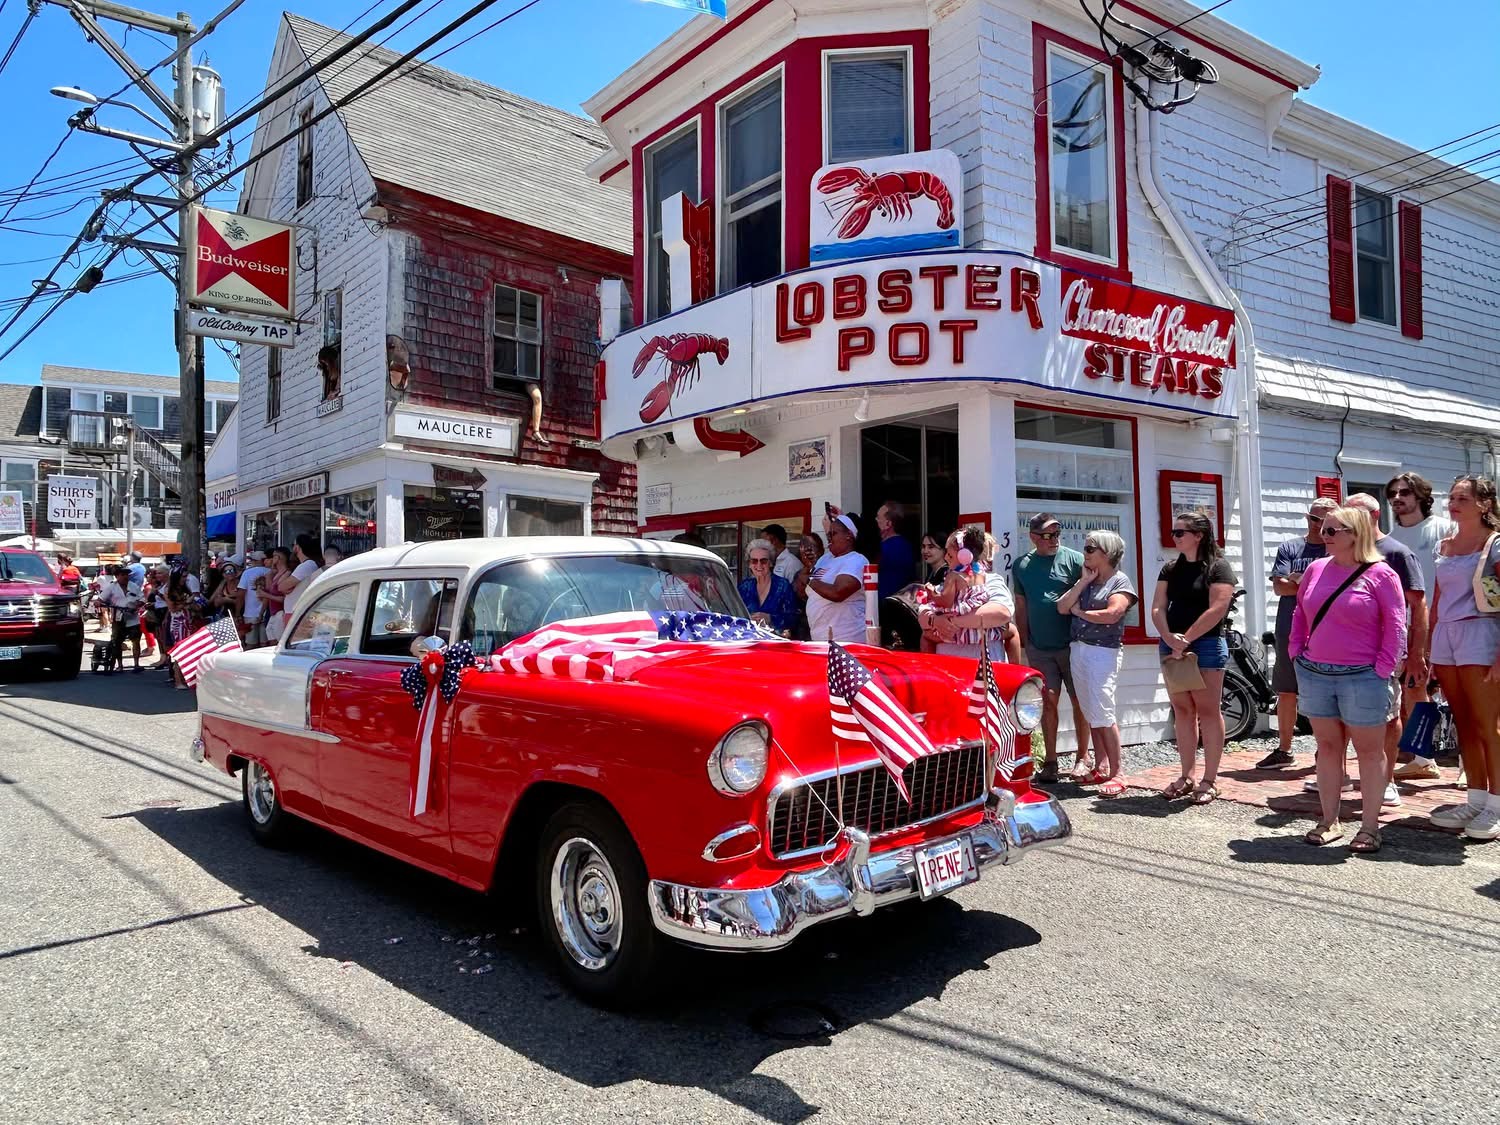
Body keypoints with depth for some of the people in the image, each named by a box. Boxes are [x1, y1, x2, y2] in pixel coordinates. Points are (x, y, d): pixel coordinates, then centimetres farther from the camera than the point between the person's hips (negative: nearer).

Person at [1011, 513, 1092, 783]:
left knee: (1079, 700, 5)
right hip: (1039, 647, 2)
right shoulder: (1021, 566, 7)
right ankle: (1050, 761, 9)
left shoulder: (1074, 560, -4)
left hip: (1072, 644, -2)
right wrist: (1023, 643, 9)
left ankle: (1082, 758, 17)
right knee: (1048, 701, 3)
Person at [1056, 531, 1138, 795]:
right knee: (1090, 714, 8)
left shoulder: (1120, 581, -3)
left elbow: (1111, 615, -18)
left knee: (1103, 713, -10)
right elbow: (1062, 607, 5)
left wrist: (1078, 612, -5)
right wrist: (1083, 582, -1)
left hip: (1104, 652, -7)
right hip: (1078, 649, 7)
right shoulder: (1085, 579, 16)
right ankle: (1101, 767, 16)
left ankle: (1116, 773, -4)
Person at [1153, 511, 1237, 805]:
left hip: (1206, 645, -6)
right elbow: (1158, 608, 6)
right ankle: (1187, 777, 15)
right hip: (1171, 646, 6)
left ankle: (1210, 781, 3)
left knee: (1208, 710, -2)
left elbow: (1216, 610, -14)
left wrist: (1186, 639, -14)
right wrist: (1170, 638, -11)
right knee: (1182, 710, 8)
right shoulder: (1170, 569, 13)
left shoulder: (1218, 567, -4)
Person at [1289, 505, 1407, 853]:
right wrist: (1296, 652, 7)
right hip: (1314, 674, 5)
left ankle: (1369, 827, 13)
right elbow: (1300, 615, 17)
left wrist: (1382, 669, -12)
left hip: (1362, 677, -5)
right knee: (1327, 747, 12)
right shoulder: (1316, 569, 8)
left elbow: (1395, 626, -8)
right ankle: (1329, 821, 20)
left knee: (1369, 749, 5)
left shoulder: (1380, 574, -7)